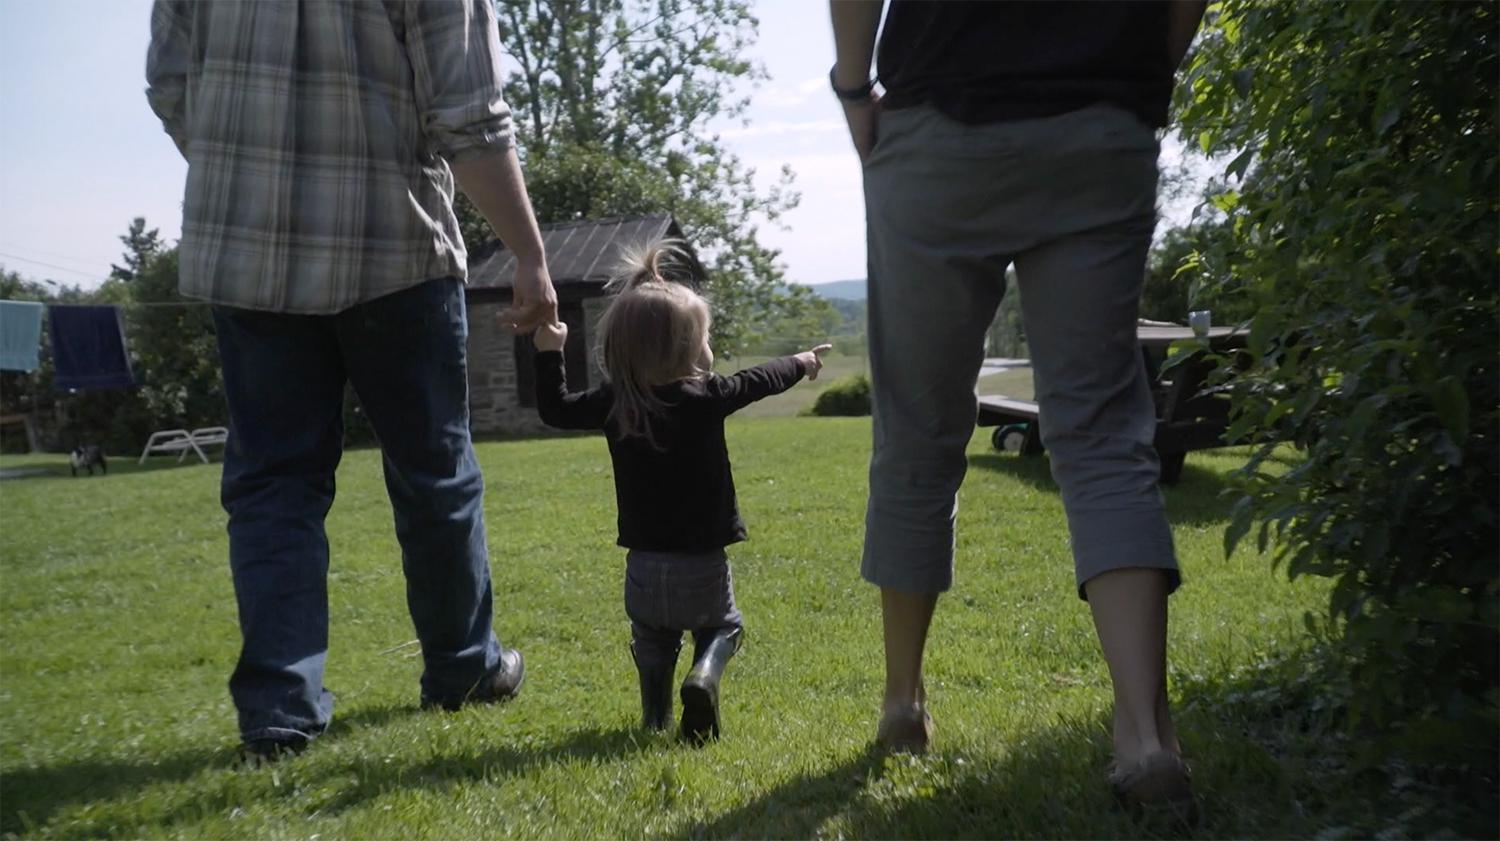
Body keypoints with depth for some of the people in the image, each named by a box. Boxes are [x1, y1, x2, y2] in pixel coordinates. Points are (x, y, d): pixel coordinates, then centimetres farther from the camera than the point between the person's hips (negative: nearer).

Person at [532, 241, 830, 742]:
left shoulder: (613, 404, -7)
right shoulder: (705, 399, -13)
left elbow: (555, 409, 6)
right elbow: (760, 381, 4)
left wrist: (549, 353, 15)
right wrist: (801, 363, 23)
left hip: (643, 566, 3)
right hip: (702, 564, -2)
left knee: (651, 642, 24)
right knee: (722, 627, 20)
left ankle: (655, 719, 12)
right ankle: (703, 677, -8)